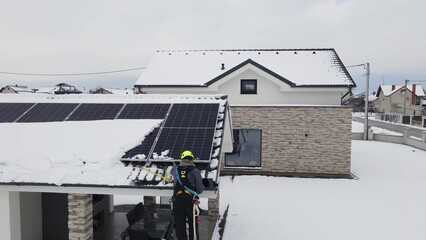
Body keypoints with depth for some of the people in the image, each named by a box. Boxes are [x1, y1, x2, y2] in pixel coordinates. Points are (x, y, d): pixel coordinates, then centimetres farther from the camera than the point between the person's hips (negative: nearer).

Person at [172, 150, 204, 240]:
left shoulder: (176, 169, 6)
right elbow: (200, 189, -4)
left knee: (180, 226, 11)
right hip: (190, 200, -3)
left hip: (177, 200, 3)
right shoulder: (195, 171, -4)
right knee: (193, 224, 9)